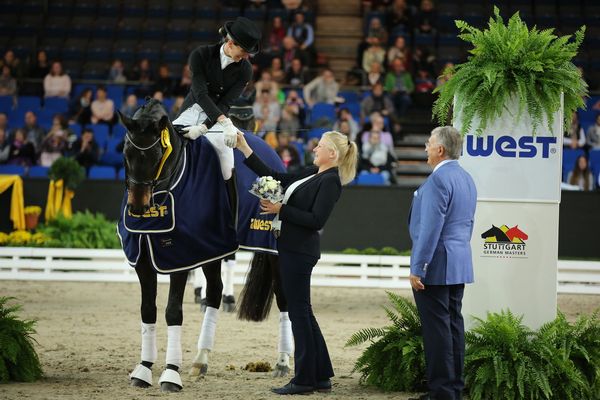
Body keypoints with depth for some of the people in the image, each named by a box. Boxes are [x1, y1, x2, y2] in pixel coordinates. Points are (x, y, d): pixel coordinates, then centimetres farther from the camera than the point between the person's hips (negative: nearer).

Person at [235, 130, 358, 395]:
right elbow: (276, 178, 16)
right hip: (292, 248, 10)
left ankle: (304, 379, 2)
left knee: (299, 311, -4)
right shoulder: (313, 174, 14)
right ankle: (321, 376, 18)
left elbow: (316, 220, -20)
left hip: (300, 251, -10)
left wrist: (280, 209, -18)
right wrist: (245, 149, 15)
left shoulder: (330, 181, -13)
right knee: (302, 312, 13)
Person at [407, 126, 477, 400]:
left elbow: (431, 227, -20)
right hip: (459, 265, 10)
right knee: (453, 324, 12)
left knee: (437, 328, -7)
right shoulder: (466, 179, 14)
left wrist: (417, 268, -18)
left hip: (435, 265, -10)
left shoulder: (438, 179, -16)